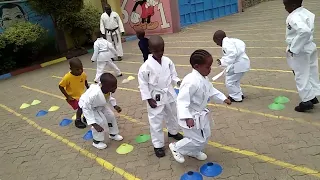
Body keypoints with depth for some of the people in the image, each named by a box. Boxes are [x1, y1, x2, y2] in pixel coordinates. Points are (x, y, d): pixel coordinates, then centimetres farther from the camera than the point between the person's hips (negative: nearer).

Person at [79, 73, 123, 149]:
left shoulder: (107, 89, -28)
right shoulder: (94, 94, -48)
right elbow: (86, 108, -38)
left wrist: (115, 106, -6)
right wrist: (94, 124, -40)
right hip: (88, 106, -6)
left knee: (111, 116, 8)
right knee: (101, 122, -15)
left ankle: (113, 134, 34)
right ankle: (97, 141, 11)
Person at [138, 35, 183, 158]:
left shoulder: (167, 61, -5)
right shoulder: (146, 66, -20)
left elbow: (172, 74, 7)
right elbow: (143, 83, -14)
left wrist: (178, 81, -13)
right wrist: (148, 99, -14)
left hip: (169, 94, 5)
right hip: (156, 97, -5)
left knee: (172, 115, 25)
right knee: (156, 122, 4)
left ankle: (173, 132, 53)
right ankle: (158, 145, 20)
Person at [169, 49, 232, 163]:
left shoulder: (204, 79, 0)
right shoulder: (191, 82, -32)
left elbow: (211, 90, 17)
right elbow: (182, 101, -34)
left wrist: (224, 99, 12)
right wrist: (187, 117, -40)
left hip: (200, 114, 10)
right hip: (192, 117, -10)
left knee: (205, 136, 22)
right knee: (199, 140, 3)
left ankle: (194, 152, 46)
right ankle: (176, 147, 23)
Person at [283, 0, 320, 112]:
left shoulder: (294, 17, -24)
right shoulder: (306, 12, 6)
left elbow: (305, 31, -39)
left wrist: (293, 48, -30)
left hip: (299, 51, -9)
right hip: (309, 47, 9)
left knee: (301, 76, 2)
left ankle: (307, 101, 10)